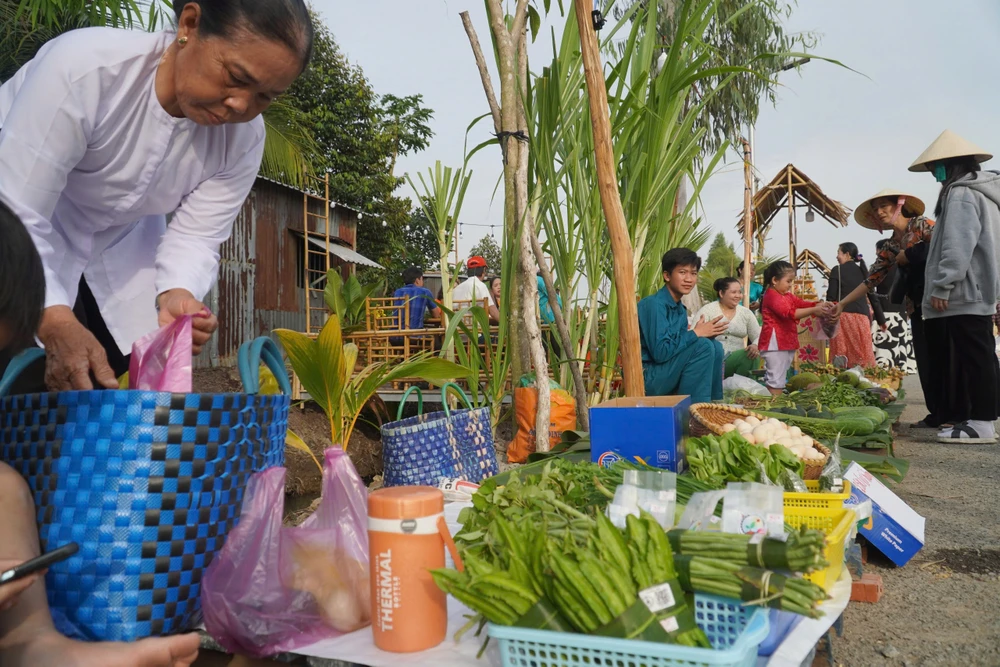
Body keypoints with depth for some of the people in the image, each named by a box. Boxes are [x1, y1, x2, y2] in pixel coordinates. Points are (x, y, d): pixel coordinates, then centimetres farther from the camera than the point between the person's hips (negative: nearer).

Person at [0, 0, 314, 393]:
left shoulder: (244, 138, -19)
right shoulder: (84, 66, -34)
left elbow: (195, 236, -15)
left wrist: (178, 295, -37)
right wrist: (57, 324, -47)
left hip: (119, 241, 4)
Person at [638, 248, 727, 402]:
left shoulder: (680, 309, 11)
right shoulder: (654, 304, -17)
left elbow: (680, 344, 9)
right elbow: (660, 352, -24)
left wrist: (706, 333, -8)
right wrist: (695, 333, -16)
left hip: (668, 374, 9)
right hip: (646, 378, -9)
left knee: (715, 346, 1)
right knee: (704, 346, -20)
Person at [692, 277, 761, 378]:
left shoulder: (746, 313, 12)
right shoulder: (708, 310, 1)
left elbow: (759, 336, 9)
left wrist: (756, 345, -16)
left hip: (736, 360, 4)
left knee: (753, 355, -25)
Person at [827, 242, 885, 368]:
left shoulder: (837, 270, 1)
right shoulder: (863, 271, 14)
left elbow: (831, 296, -5)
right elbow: (873, 296, 15)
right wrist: (881, 319, 21)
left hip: (843, 315, -4)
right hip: (862, 316, 4)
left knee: (843, 353, -4)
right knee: (863, 352, 6)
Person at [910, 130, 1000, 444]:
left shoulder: (961, 194, -11)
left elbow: (958, 246, -21)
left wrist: (941, 286, -20)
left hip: (965, 293, -11)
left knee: (974, 356, -9)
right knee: (974, 356, 11)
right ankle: (971, 418, 15)